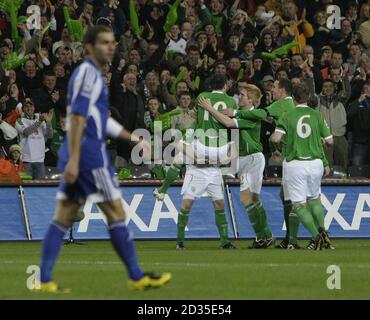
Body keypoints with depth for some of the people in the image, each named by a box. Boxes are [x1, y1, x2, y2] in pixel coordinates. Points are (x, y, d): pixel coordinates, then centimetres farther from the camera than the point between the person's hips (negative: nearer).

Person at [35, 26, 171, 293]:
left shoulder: (93, 75, 20)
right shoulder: (88, 74, -11)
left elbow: (103, 120, 29)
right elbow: (77, 118, -19)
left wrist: (134, 139, 33)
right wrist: (74, 160, -24)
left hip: (78, 157, 10)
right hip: (90, 154, -10)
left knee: (63, 218, 4)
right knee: (117, 213, -2)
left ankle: (44, 280, 0)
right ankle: (137, 278, 3)